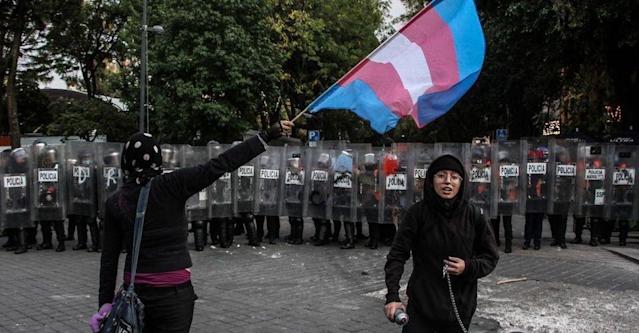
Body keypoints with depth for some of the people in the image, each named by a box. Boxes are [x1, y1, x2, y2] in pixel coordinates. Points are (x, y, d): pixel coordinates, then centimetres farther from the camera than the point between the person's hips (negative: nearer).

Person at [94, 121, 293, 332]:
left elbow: (109, 258, 1)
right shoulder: (170, 186, -11)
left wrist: (105, 302, 8)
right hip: (173, 292, -4)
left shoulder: (114, 203, 0)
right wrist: (268, 135, -14)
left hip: (134, 291, 4)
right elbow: (218, 166, -16)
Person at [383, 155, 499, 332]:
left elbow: (491, 257, 6)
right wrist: (392, 296, -18)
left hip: (460, 308, 2)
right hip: (422, 304, -1)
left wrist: (468, 267, -14)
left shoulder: (474, 215, -4)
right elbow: (397, 255, -9)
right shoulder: (417, 212, -9)